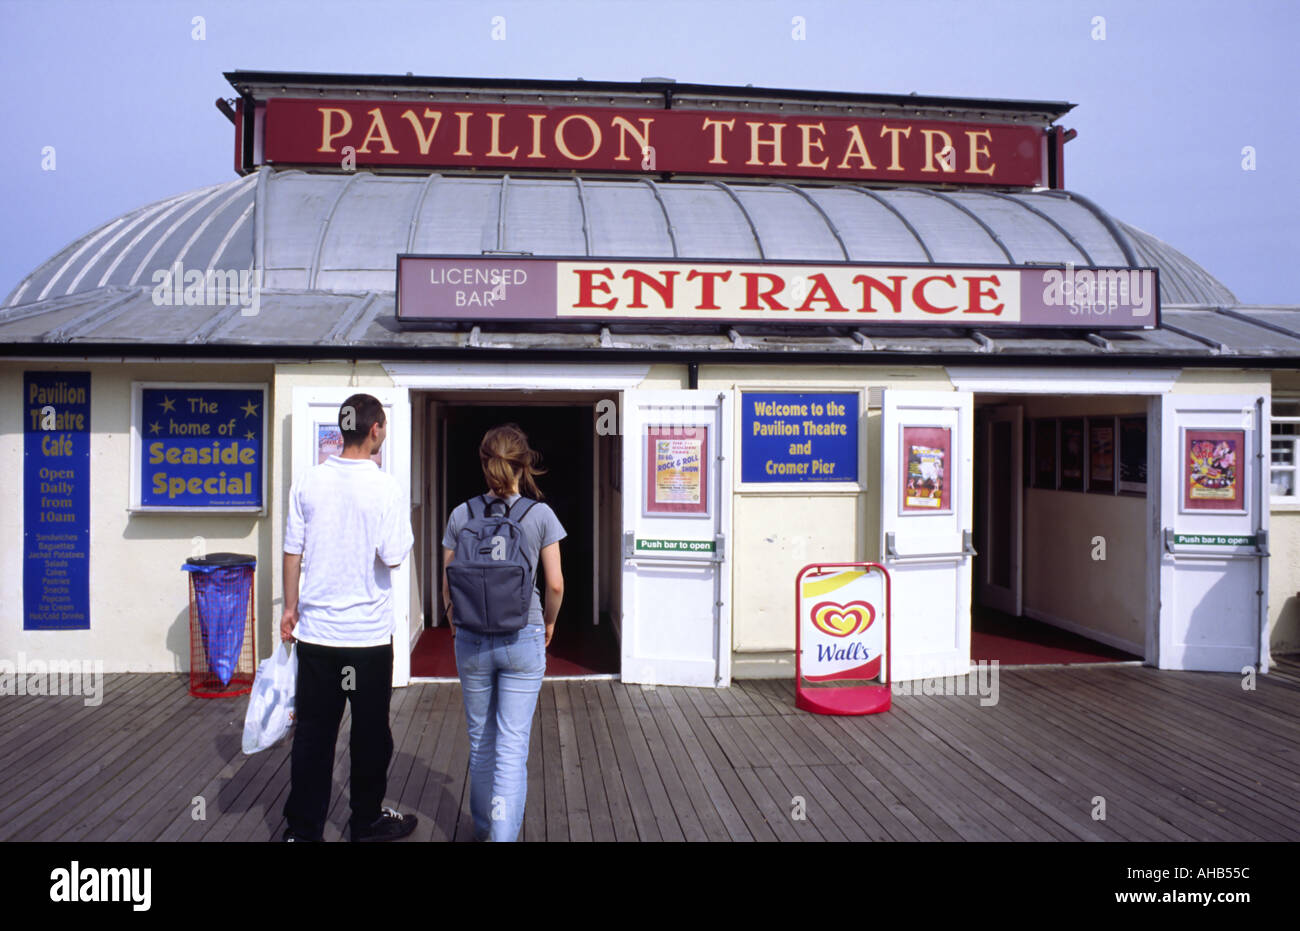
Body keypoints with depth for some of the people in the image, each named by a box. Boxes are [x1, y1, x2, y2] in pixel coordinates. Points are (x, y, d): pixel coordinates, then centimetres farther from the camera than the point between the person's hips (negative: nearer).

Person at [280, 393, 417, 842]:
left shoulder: (308, 482, -1)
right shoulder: (386, 488, -14)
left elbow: (292, 551, 3)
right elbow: (392, 557, -15)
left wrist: (290, 607, 13)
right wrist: (403, 531, 5)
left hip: (316, 629, 4)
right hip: (368, 632, -3)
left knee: (312, 732, 11)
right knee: (370, 733, 12)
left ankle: (302, 828, 17)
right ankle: (367, 821, 26)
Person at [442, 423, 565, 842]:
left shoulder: (461, 515, -2)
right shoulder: (540, 514, -7)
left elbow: (448, 585, 2)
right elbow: (555, 584, -5)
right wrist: (549, 622, 13)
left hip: (471, 642, 3)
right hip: (523, 639, -2)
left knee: (480, 741, 18)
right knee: (513, 745, 2)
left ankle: (483, 827, 35)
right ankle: (504, 833, 2)